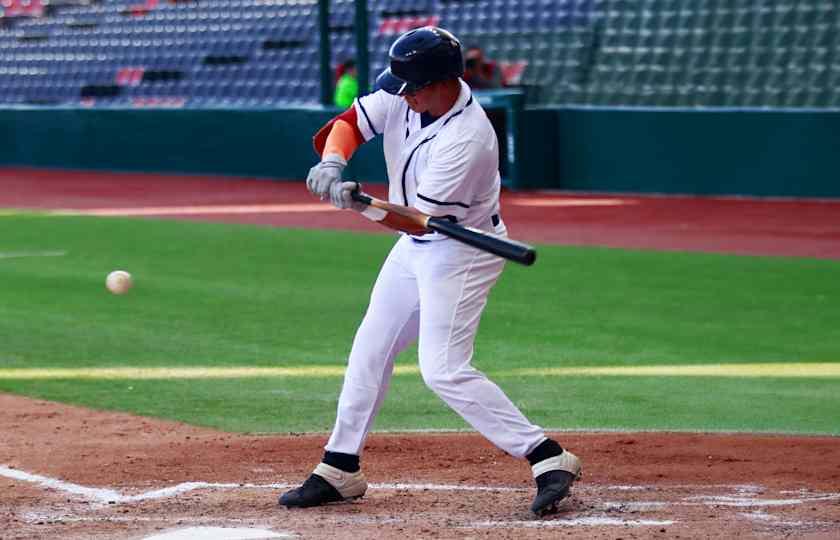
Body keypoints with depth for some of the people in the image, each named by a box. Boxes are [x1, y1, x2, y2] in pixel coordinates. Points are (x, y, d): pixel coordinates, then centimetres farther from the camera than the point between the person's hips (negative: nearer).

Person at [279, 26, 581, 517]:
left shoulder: (466, 139, -31)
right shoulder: (402, 96, -10)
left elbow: (420, 219, -28)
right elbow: (351, 122, -2)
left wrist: (363, 205, -42)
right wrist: (332, 163, -23)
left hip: (461, 252, -9)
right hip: (415, 248, 9)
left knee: (444, 370, -17)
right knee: (370, 350, 13)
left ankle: (549, 459, -15)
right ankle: (339, 471, 25)